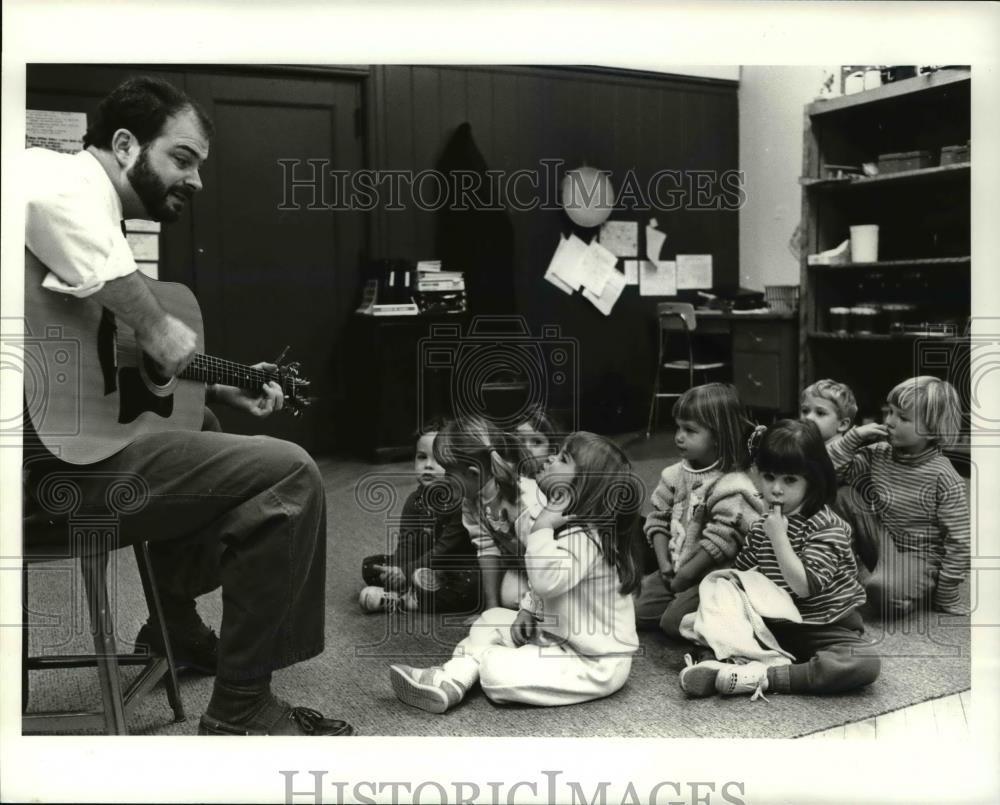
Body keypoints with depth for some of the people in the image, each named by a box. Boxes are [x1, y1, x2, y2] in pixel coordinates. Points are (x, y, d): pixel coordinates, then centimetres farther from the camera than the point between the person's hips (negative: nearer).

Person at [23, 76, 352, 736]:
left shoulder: (102, 214, 21)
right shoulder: (70, 178, -9)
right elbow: (39, 195, -36)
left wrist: (223, 387, 19)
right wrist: (153, 323, -28)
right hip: (61, 456, -11)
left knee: (205, 433, 34)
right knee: (289, 476, -18)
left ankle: (175, 626, 39)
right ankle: (241, 711, -5)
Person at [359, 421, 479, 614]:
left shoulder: (462, 501, -18)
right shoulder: (415, 500, 1)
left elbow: (445, 551, -23)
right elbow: (406, 543, -7)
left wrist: (406, 571, -29)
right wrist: (398, 570, -29)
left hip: (459, 571, -6)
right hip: (422, 567, 6)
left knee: (470, 586, -39)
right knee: (370, 566, -3)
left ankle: (400, 601, -31)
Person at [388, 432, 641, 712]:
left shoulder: (585, 539, -24)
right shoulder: (568, 528, 9)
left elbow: (547, 581, -40)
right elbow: (546, 585, 20)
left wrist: (541, 529, -33)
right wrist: (530, 614, 5)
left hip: (594, 665, -10)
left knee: (496, 670, -26)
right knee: (492, 619, 11)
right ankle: (449, 681, -4)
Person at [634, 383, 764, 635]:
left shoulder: (732, 487, -19)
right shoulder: (676, 475, 5)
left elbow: (721, 540, -23)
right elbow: (659, 517, 8)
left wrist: (686, 574, -18)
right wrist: (663, 562, -4)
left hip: (713, 575, -7)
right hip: (676, 568, 7)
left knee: (673, 621, -19)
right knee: (638, 611, -3)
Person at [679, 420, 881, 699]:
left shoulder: (826, 527, -14)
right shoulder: (763, 525, 6)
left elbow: (805, 586, -26)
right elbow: (740, 571, 18)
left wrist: (778, 537, -26)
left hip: (828, 628, -5)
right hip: (776, 626, 5)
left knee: (864, 665, -37)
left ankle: (761, 677, -38)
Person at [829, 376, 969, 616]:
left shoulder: (944, 478, -20)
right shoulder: (878, 454, -3)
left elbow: (958, 540, -16)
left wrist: (947, 595, -13)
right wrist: (855, 436, -14)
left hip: (916, 557, -6)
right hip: (882, 541, 6)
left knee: (884, 589, -36)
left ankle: (924, 589, -2)